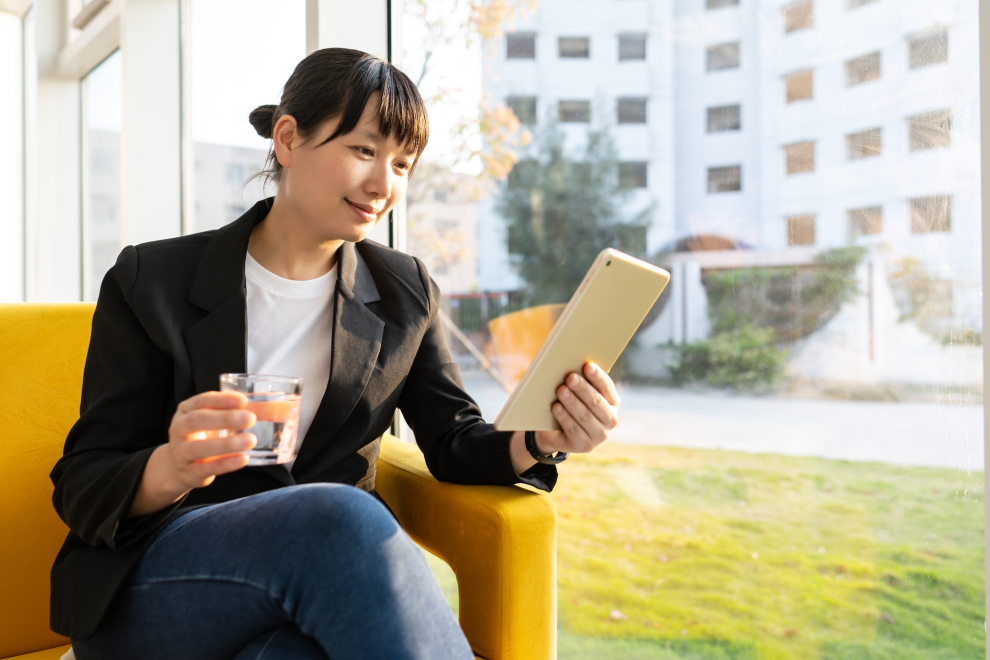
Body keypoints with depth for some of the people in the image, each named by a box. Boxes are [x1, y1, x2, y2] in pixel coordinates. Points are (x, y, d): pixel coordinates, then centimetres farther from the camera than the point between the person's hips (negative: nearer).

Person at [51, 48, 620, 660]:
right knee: (340, 512, -33)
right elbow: (82, 488, -3)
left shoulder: (406, 294, 6)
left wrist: (540, 439, -17)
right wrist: (171, 469, -27)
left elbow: (453, 442, 5)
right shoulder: (149, 282, -2)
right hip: (146, 583, -1)